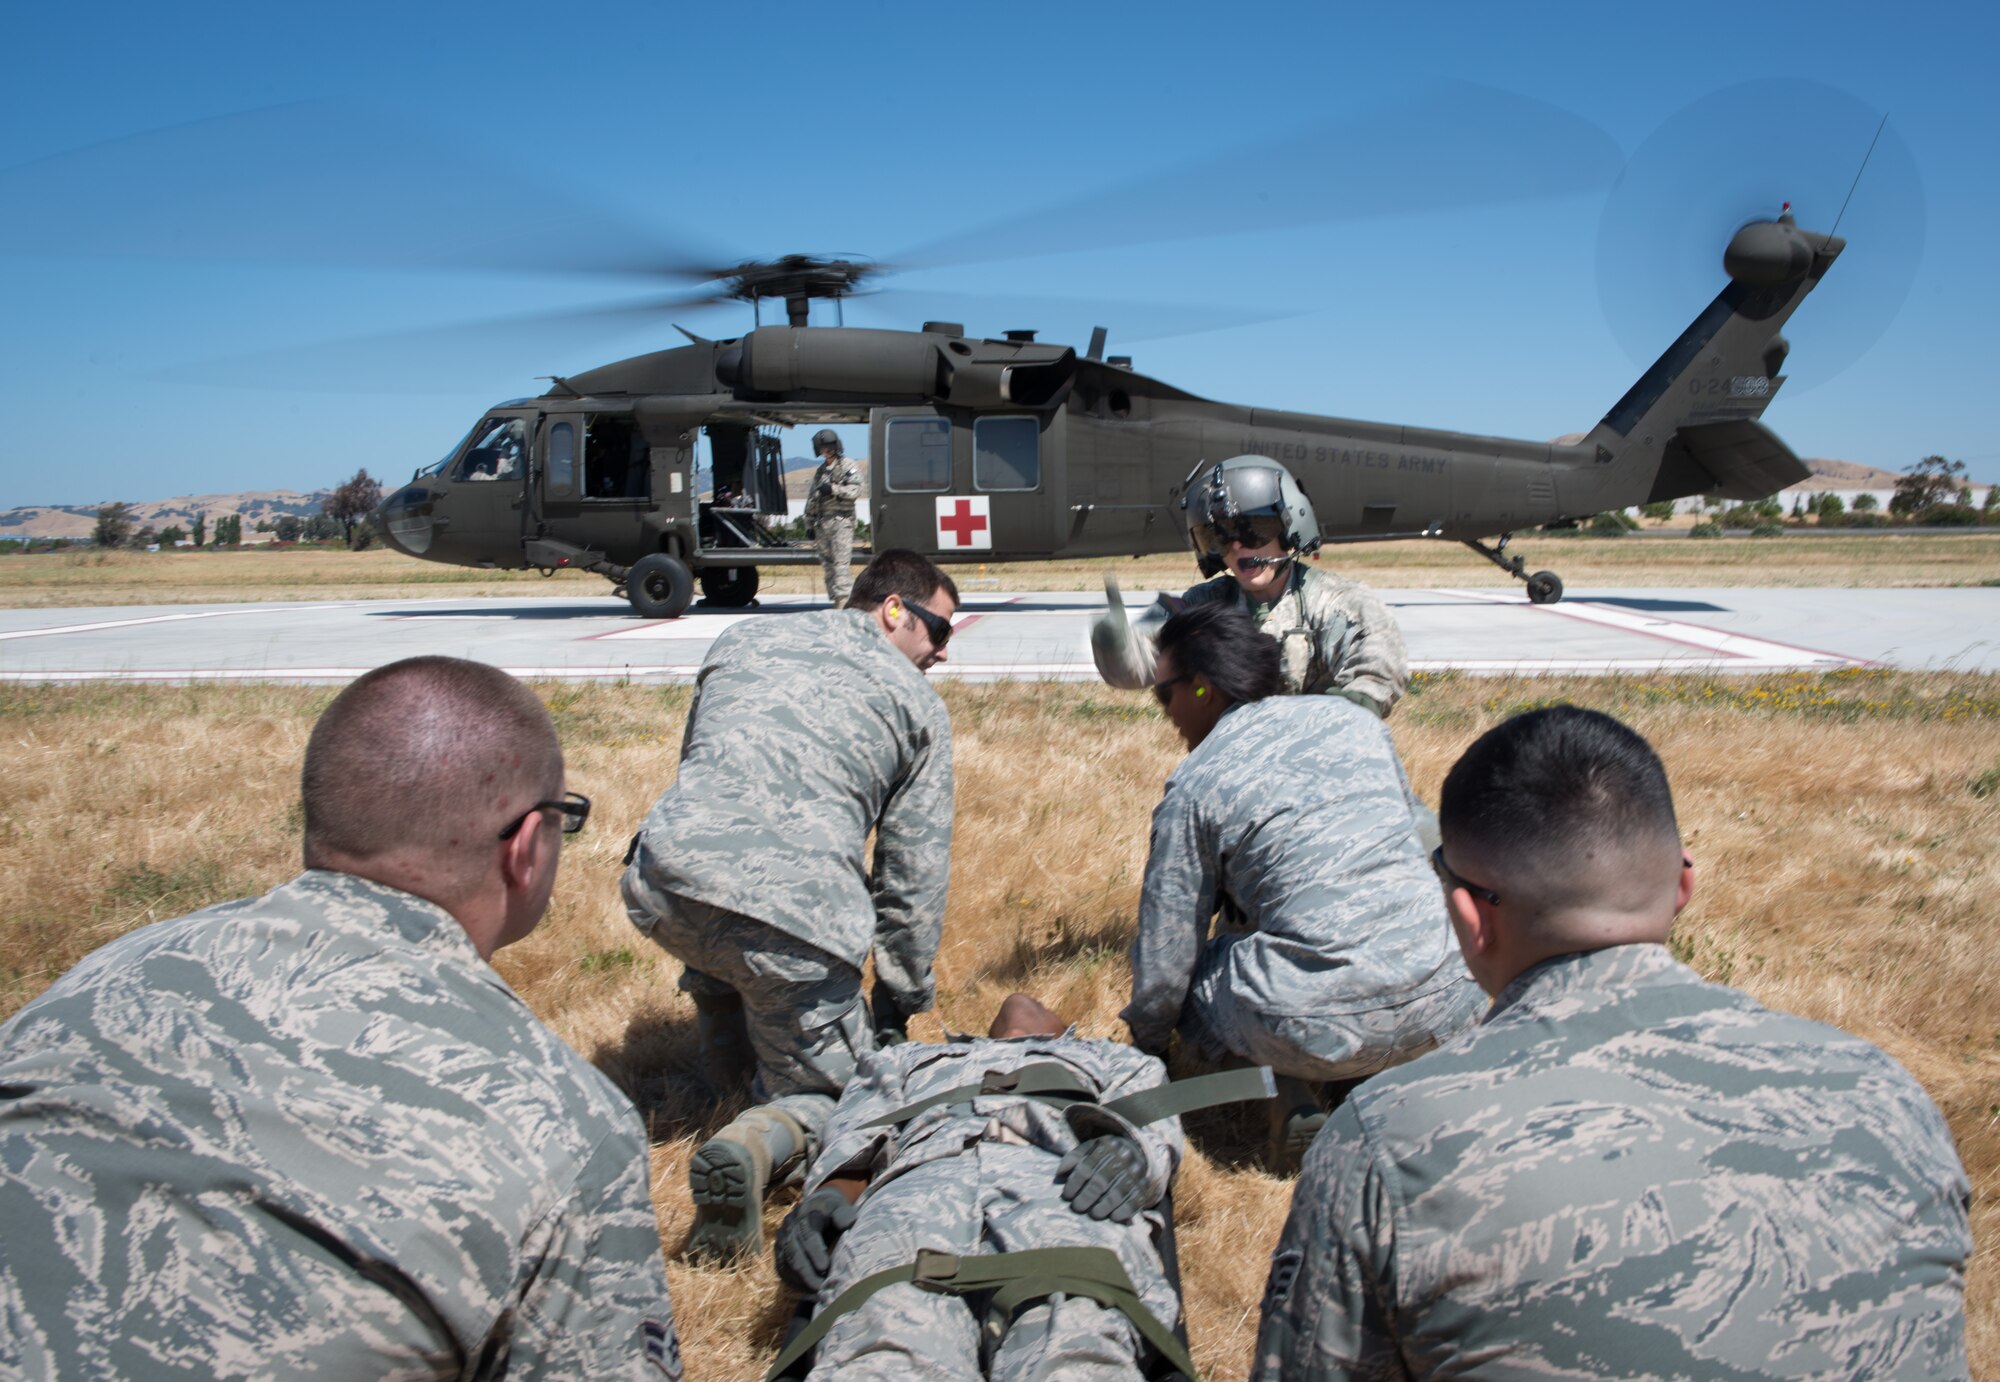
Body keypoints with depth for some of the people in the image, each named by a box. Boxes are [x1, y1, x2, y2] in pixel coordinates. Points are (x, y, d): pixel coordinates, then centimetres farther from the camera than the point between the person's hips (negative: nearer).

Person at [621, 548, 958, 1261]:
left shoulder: (741, 638, 26)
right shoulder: (918, 702, 15)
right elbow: (914, 875, 14)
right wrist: (900, 1002, 26)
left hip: (660, 881, 5)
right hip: (791, 906, -5)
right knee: (825, 1087, 12)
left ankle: (728, 1056, 36)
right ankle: (755, 1143, -17)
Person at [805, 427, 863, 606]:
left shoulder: (847, 466, 2)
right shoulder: (820, 471, 22)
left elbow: (855, 490, -11)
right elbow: (811, 499, 24)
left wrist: (833, 489, -19)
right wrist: (810, 524, 20)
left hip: (841, 521, -7)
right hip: (822, 523, 7)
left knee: (841, 561, -16)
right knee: (827, 562, 5)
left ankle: (843, 597, -22)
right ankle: (835, 598, 9)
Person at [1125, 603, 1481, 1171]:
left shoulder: (1193, 787, -4)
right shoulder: (1355, 718, 11)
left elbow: (1166, 956, 1)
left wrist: (1146, 1044, 20)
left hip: (1320, 1029, -4)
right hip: (1444, 1004, 5)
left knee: (1191, 977, 23)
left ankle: (1299, 1091, 1)